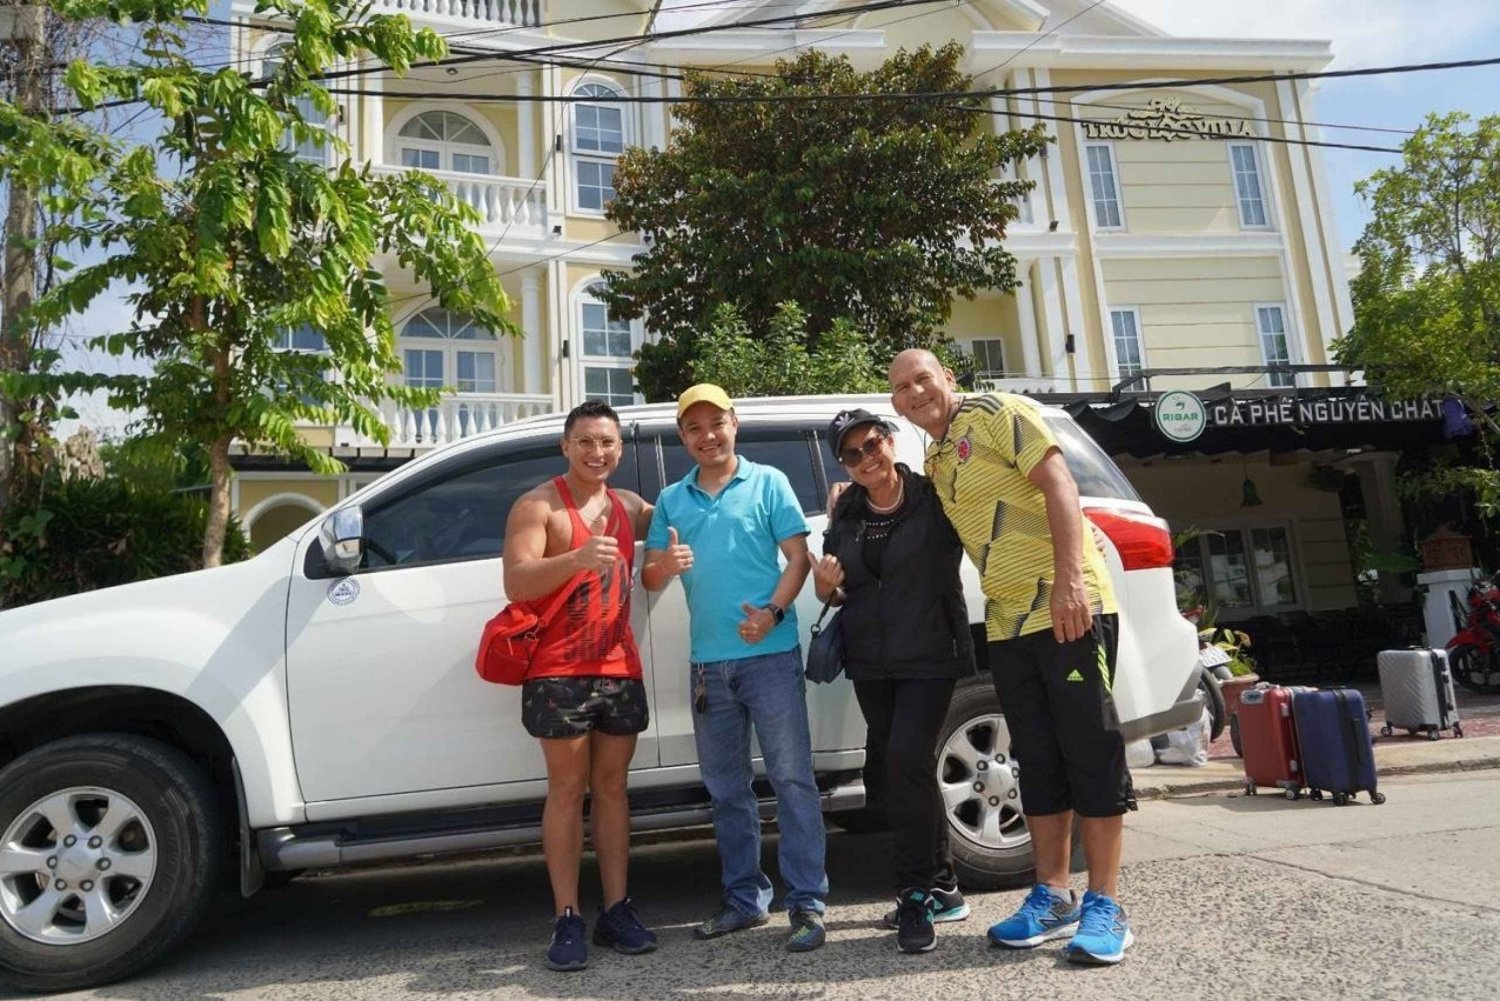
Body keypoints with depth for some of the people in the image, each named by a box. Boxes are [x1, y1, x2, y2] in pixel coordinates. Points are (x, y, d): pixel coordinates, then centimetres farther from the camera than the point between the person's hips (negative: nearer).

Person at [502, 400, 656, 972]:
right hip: (559, 672, -5)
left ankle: (617, 911, 17)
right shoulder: (538, 506, -4)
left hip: (620, 670, 5)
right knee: (568, 791, 0)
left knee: (612, 788, 9)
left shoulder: (630, 507, 13)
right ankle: (567, 920, 8)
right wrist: (577, 558, -31)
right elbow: (515, 584, -16)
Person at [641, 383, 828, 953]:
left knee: (791, 779, -3)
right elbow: (650, 580, 11)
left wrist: (773, 612, -18)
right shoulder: (671, 500, 13)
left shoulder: (768, 482, 3)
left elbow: (798, 557, -3)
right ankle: (744, 899, 25)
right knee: (726, 789, 12)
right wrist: (665, 565, -13)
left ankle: (807, 903, 6)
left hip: (771, 655, -4)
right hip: (708, 663, 5)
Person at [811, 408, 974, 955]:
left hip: (929, 656, -6)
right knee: (889, 769, 12)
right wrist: (826, 582, -8)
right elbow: (834, 594, 12)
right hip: (870, 661, 6)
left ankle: (916, 895, 0)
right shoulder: (845, 514, 7)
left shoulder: (935, 498, -8)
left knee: (906, 761, -17)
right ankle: (941, 887, 30)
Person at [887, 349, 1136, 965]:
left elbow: (1058, 484, -14)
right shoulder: (934, 460, 17)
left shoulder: (996, 413, -4)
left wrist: (1068, 580, -24)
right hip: (1007, 623, 8)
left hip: (1068, 607, -7)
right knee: (1038, 761, 11)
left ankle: (1104, 906, 5)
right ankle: (1053, 896, 20)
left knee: (1090, 750, -3)